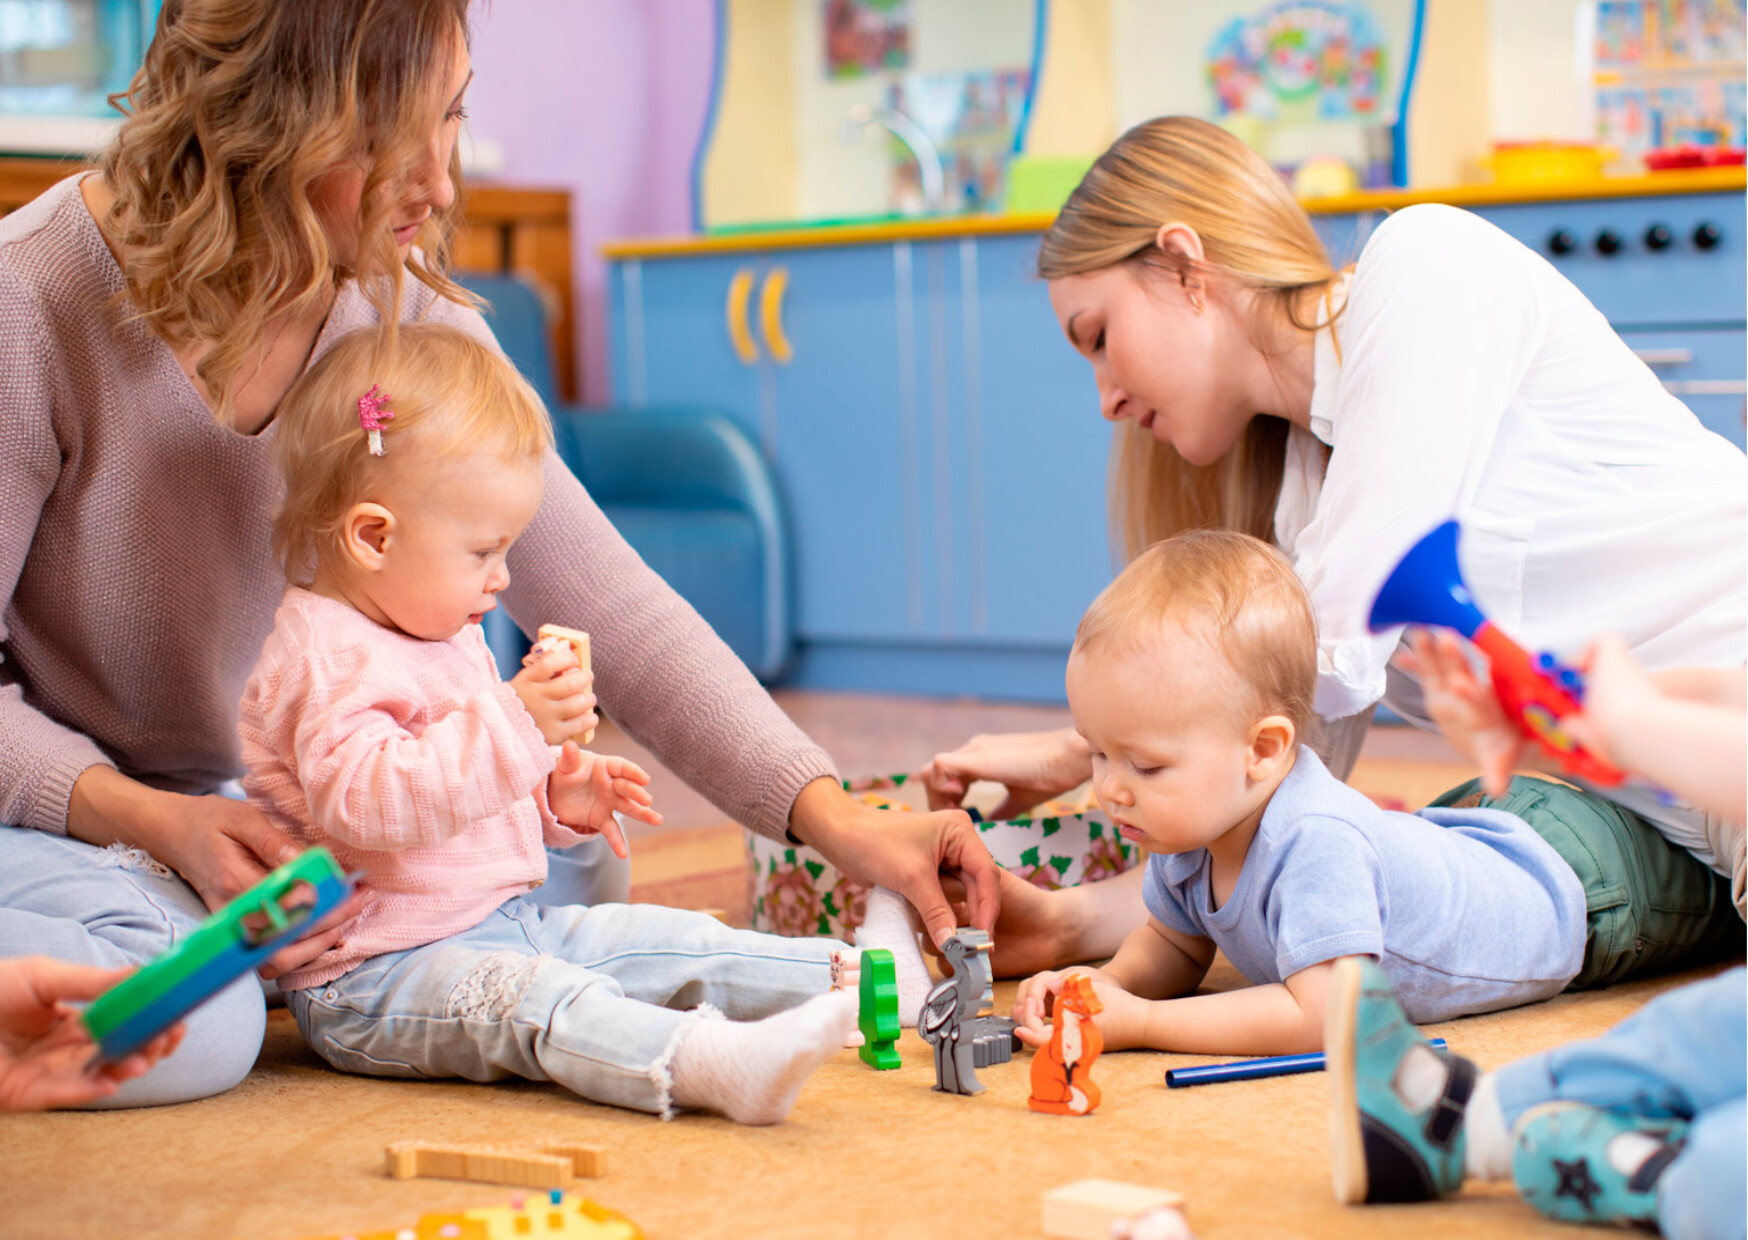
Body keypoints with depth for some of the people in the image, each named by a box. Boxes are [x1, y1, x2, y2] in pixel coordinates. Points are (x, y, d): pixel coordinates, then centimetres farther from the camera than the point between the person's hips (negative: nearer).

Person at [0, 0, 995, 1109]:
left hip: (233, 804, 6)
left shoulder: (408, 315, -10)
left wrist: (836, 819, -20)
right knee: (188, 1025, -34)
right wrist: (159, 822, -33)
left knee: (579, 875, -5)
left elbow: (608, 605, -12)